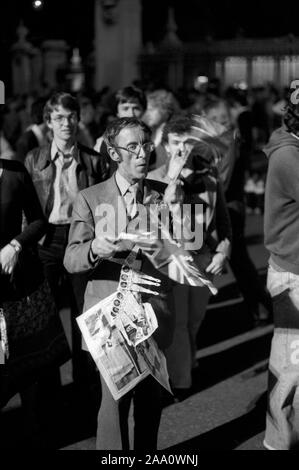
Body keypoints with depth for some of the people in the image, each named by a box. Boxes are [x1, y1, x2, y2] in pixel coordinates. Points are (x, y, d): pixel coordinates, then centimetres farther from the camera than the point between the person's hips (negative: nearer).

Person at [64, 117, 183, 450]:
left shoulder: (164, 195, 6)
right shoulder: (90, 199, 0)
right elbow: (71, 260, -3)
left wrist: (173, 210, -14)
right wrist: (95, 249, -25)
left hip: (155, 311, 3)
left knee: (150, 395, 11)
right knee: (115, 397, -5)